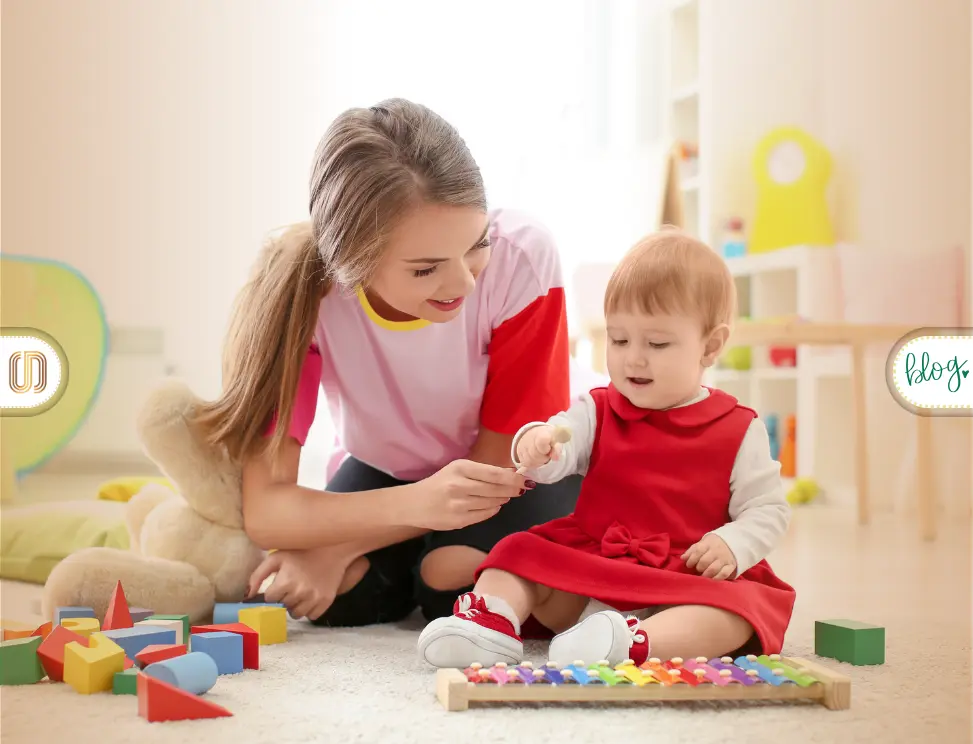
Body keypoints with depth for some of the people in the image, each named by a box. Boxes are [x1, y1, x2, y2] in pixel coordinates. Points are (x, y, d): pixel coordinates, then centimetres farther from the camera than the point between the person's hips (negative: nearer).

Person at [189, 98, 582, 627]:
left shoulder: (521, 256, -33)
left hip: (499, 473, -1)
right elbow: (264, 509, -31)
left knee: (453, 576, -29)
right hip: (383, 471, 1)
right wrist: (416, 503, -49)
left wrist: (335, 549, -28)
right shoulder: (300, 286, -30)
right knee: (341, 594, -26)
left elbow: (504, 460, -21)